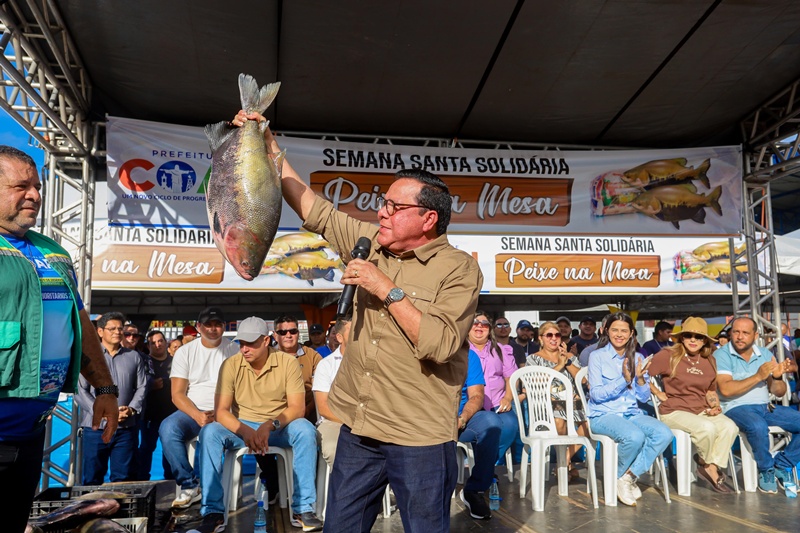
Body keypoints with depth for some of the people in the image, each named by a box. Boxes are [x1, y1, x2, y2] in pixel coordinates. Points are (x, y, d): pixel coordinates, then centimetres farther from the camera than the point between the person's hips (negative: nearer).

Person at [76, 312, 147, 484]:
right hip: (96, 427, -2)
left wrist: (131, 409, -8)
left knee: (123, 479, 6)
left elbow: (142, 387, 10)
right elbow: (80, 389, -3)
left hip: (127, 428, 2)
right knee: (92, 478, 6)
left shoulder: (134, 356, 12)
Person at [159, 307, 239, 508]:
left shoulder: (234, 350, 6)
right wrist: (197, 416, -16)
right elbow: (177, 394, 2)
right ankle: (190, 485, -17)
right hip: (192, 411, 2)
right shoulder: (185, 352, 9)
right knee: (168, 428, -29)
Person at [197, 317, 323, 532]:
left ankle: (303, 509, -22)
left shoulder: (288, 362, -10)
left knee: (305, 429, -31)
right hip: (241, 428, 1)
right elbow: (221, 411, -12)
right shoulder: (231, 365, -8)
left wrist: (271, 425, -33)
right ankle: (213, 511, -18)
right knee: (209, 432, -27)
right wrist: (245, 431, -30)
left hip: (279, 429, -1)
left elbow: (297, 408, -15)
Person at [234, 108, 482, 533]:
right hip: (358, 430, 6)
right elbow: (311, 207, 10)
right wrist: (268, 146, 7)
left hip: (419, 439, -6)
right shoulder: (372, 242, 6)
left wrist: (387, 289, -21)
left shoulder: (459, 268, -12)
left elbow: (440, 345, -24)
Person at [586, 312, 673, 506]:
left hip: (632, 413, 5)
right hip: (603, 415, -5)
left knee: (664, 434, -24)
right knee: (634, 436, -34)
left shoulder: (637, 358, 12)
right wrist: (623, 380, -19)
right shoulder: (597, 356, -1)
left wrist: (640, 378, -10)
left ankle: (630, 475, -11)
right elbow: (596, 394, -9)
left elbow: (644, 397, 10)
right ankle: (618, 478, -5)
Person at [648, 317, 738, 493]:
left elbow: (710, 390, 22)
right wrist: (659, 394, -8)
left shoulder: (710, 361, 12)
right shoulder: (669, 355, -7)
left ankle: (712, 466, -8)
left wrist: (715, 405, 4)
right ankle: (707, 464, 0)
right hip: (674, 411, -6)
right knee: (707, 428, -31)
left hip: (702, 410, 6)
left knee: (730, 427, -22)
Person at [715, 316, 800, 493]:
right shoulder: (721, 356, -5)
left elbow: (779, 392, 11)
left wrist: (777, 377, -11)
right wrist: (758, 376, -19)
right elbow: (726, 390, -19)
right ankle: (766, 471, -9)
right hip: (736, 408, -6)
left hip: (766, 406, 6)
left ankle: (781, 466, 5)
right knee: (758, 426, -36)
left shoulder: (765, 355, 10)